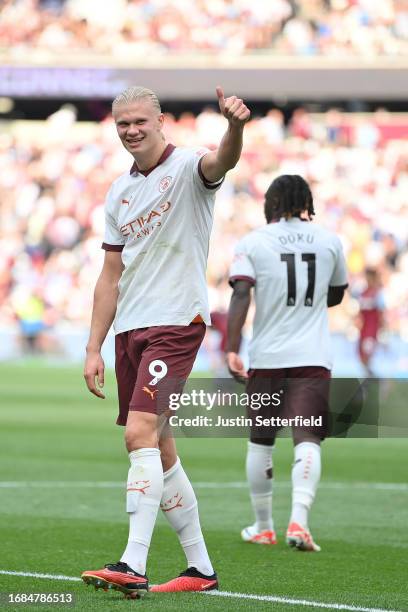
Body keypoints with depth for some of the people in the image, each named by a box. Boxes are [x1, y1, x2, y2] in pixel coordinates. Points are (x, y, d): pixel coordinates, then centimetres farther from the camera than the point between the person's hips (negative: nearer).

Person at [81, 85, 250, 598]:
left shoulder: (188, 167, -5)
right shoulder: (120, 192, 16)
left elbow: (222, 161, -30)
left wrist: (235, 126, -53)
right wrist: (93, 349, 13)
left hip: (176, 321, -8)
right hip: (129, 329, 8)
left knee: (141, 433, -20)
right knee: (158, 451, 9)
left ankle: (133, 566, -23)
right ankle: (201, 568, 17)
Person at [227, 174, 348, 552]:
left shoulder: (253, 242, 0)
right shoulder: (329, 241, 6)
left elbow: (241, 295, -12)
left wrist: (232, 349, -16)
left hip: (266, 357, 0)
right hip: (313, 358, 0)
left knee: (260, 441, 15)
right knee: (307, 440, -7)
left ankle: (263, 527, 23)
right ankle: (299, 520, -27)